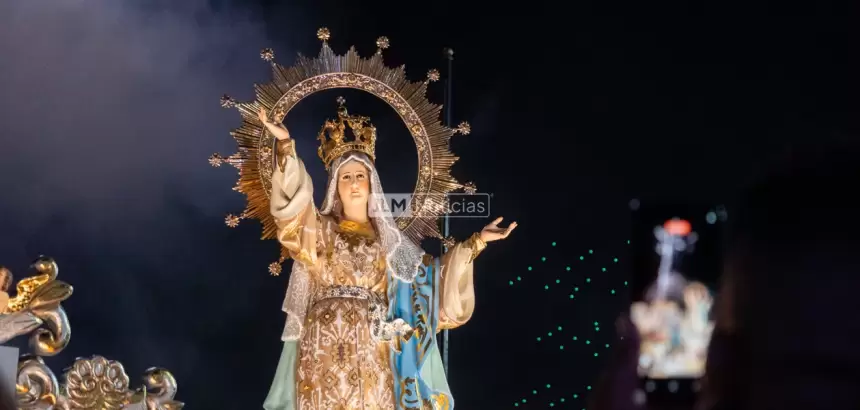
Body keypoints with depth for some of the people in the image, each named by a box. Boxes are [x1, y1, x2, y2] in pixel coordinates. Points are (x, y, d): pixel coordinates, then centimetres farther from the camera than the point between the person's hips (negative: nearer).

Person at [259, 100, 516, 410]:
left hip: (371, 345, 2)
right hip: (325, 342, -2)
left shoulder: (386, 237, 17)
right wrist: (285, 143, -19)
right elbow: (292, 205, -7)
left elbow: (430, 271, 16)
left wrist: (476, 241, 10)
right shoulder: (320, 228, 10)